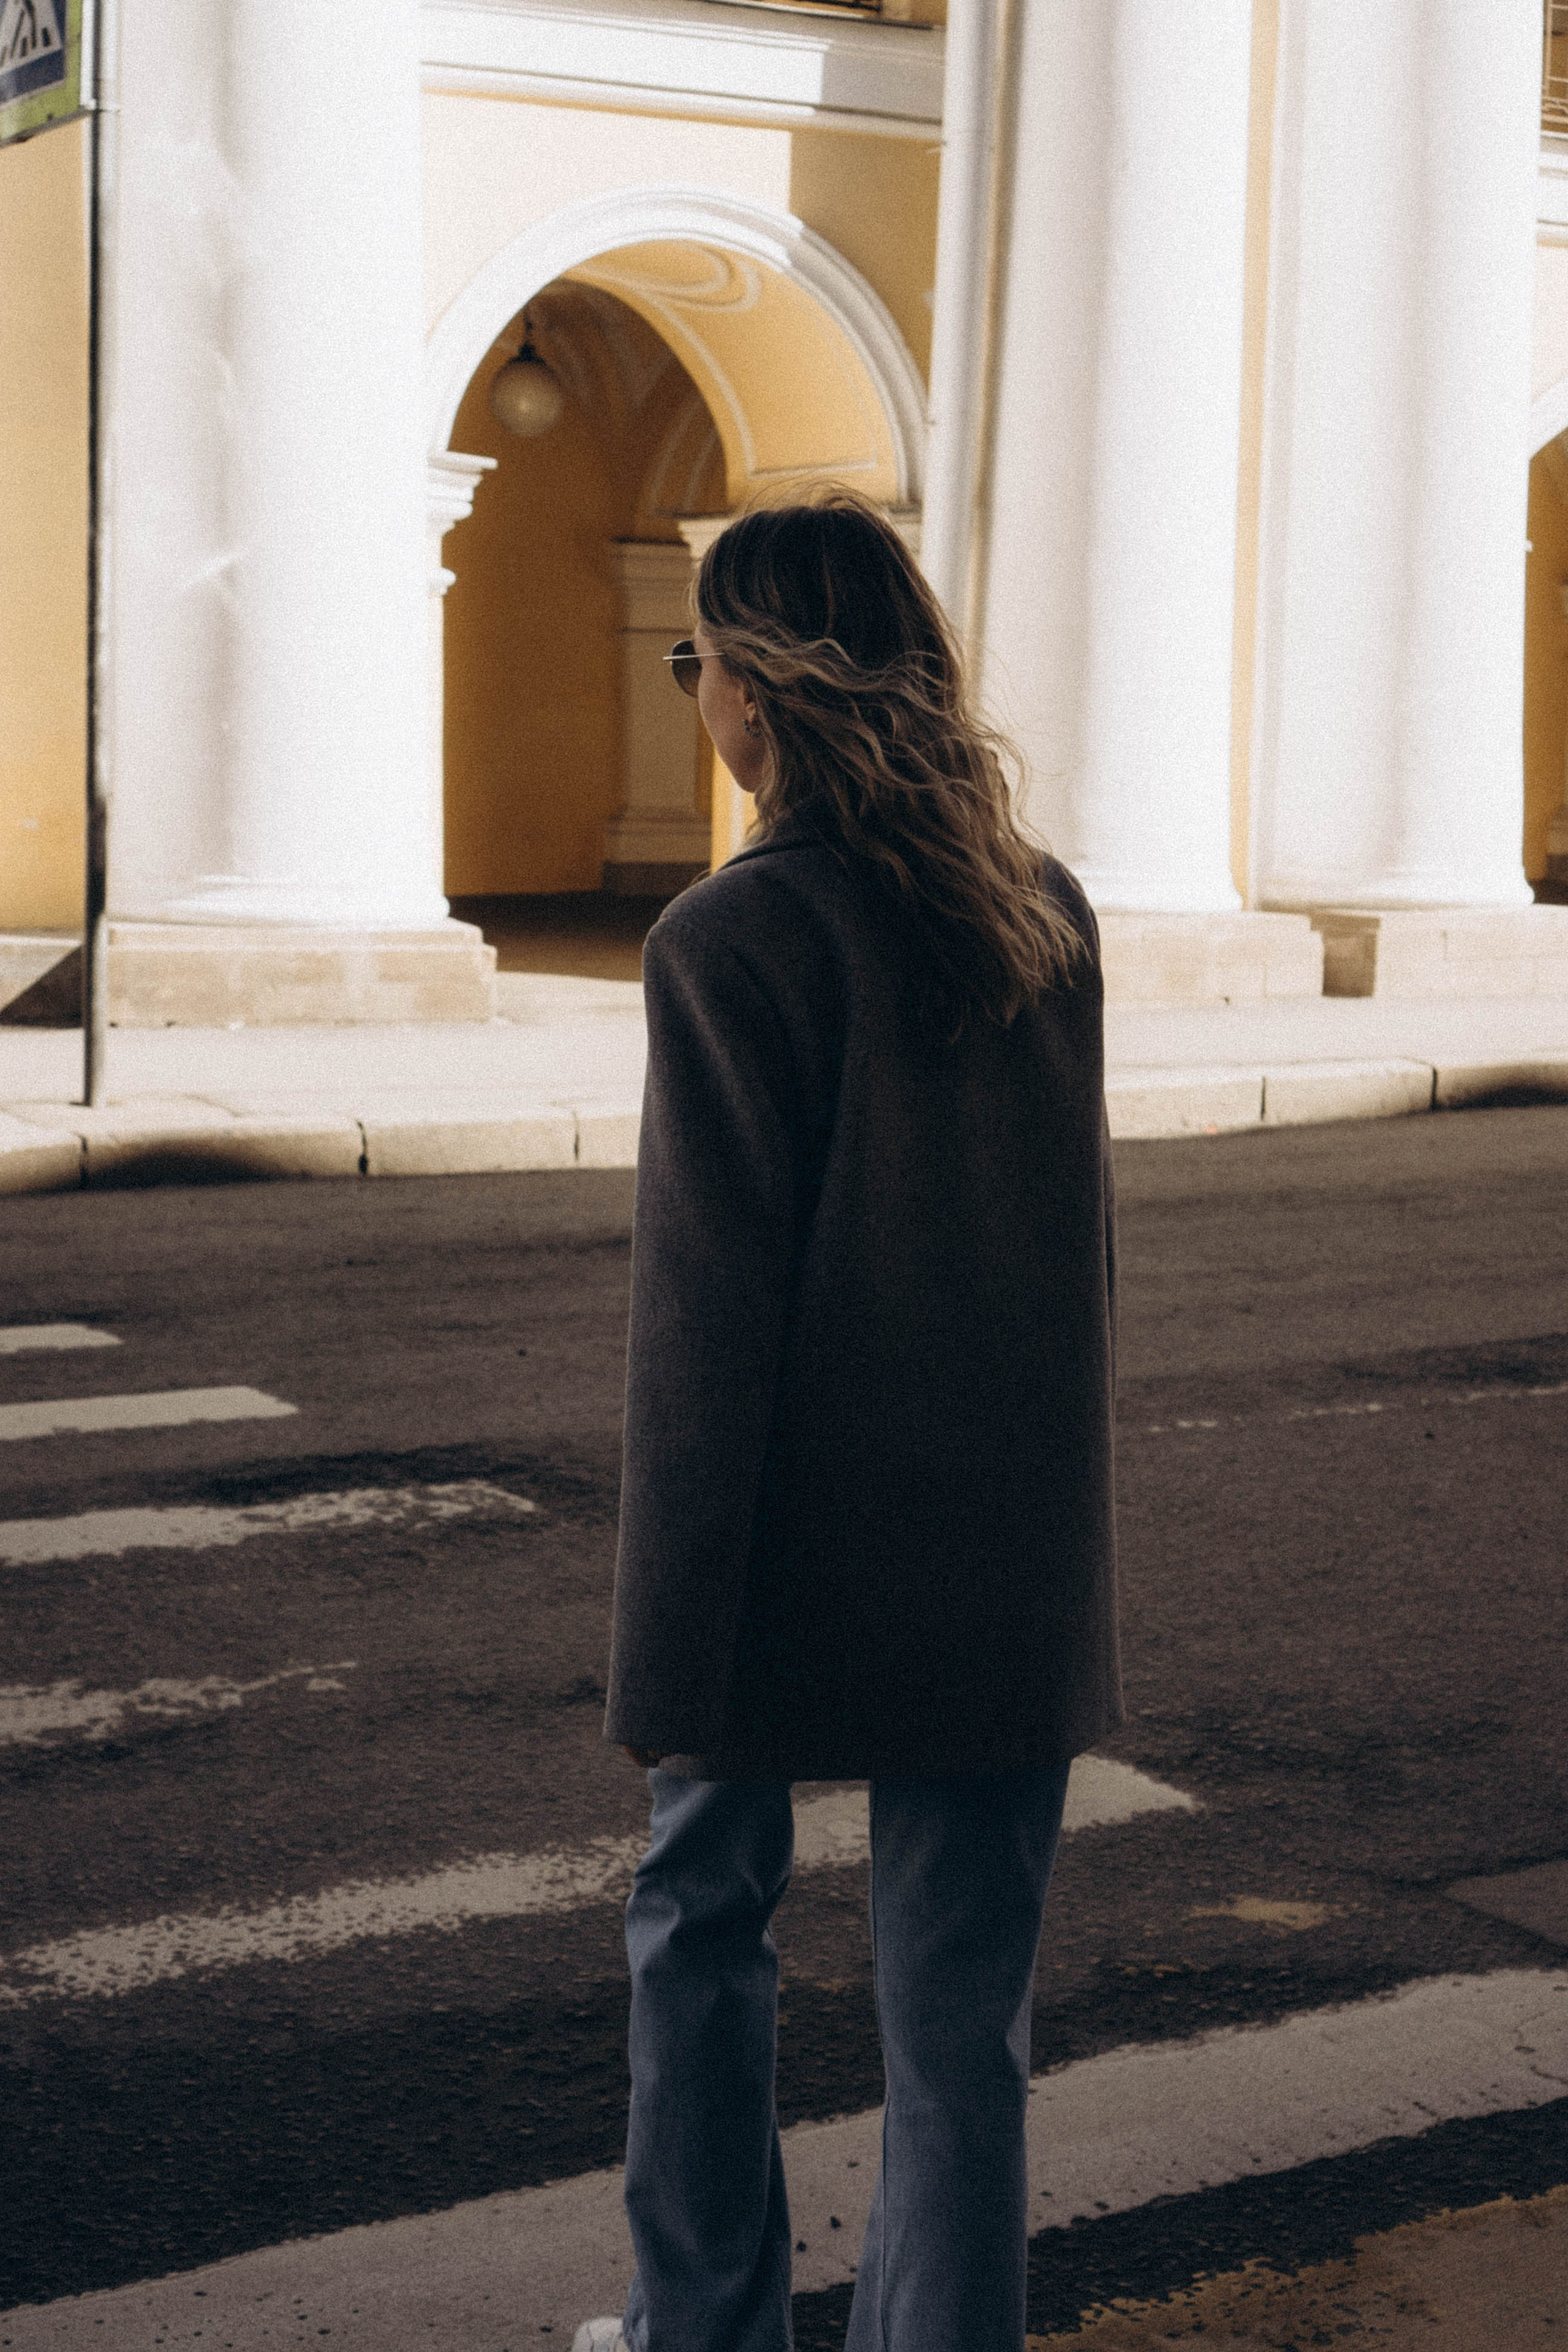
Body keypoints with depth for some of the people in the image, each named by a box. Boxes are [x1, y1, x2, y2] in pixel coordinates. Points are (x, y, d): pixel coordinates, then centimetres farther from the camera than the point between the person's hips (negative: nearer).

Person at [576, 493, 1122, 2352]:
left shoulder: (735, 942, -15)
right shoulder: (1049, 913, 2)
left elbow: (705, 1327, -16)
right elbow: (1075, 1250, 8)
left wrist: (669, 1654, -12)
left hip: (798, 1544, -4)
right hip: (1010, 1557, 4)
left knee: (700, 1921, 19)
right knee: (958, 2002, 10)